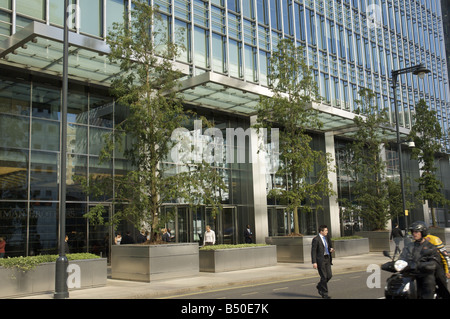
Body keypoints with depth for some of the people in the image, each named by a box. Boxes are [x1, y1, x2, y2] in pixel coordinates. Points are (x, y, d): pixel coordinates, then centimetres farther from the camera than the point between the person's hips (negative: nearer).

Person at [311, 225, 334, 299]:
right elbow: (313, 251, -14)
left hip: (327, 259, 7)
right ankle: (324, 293, 10)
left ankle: (319, 286, 28)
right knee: (324, 276, -2)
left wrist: (331, 249, 1)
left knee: (329, 275, 5)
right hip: (320, 260, -7)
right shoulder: (316, 239, -13)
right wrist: (314, 262, -19)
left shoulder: (326, 237, 10)